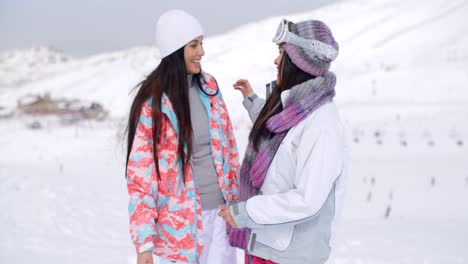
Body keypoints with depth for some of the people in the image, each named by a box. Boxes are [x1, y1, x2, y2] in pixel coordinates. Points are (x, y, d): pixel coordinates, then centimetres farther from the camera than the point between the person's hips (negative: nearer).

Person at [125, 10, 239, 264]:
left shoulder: (208, 86, 3)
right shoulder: (152, 102, -12)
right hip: (181, 218, -5)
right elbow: (140, 176, -12)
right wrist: (144, 243, -16)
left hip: (220, 209, 5)